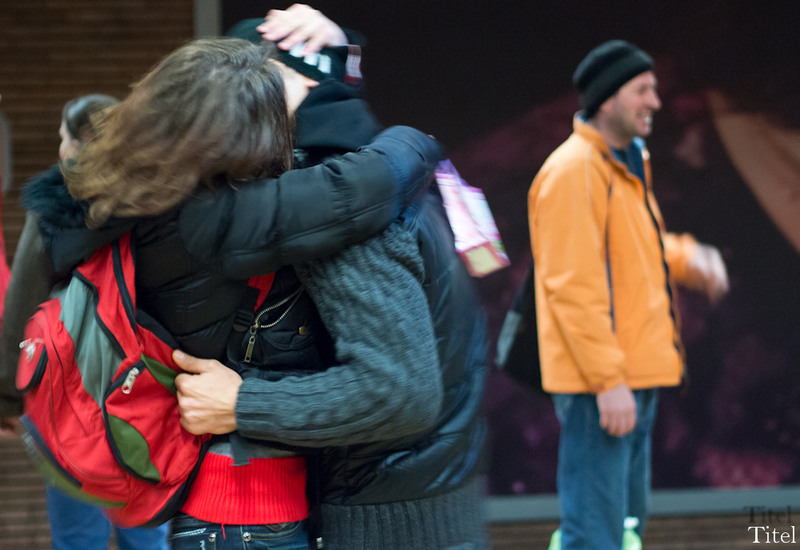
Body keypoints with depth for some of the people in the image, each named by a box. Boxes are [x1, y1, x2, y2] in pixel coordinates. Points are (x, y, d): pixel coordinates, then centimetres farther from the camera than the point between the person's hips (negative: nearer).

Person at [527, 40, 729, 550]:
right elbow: (572, 286, -21)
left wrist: (686, 258, 7)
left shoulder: (628, 162, 15)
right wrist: (608, 380, -23)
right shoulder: (574, 170, -16)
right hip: (599, 384, -10)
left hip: (635, 377, 10)